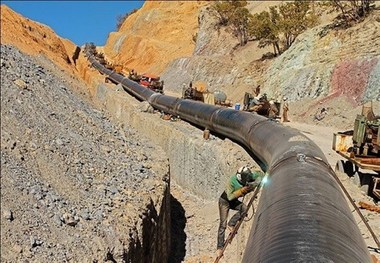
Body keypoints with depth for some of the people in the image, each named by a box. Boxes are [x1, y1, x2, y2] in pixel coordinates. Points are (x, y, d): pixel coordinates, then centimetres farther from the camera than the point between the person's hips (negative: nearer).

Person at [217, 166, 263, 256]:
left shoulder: (248, 176, -20)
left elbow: (260, 174, -8)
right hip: (224, 201, -5)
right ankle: (220, 247, -1)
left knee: (244, 208, -26)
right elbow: (230, 196, -34)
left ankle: (231, 224, -7)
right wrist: (242, 190, -40)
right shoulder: (231, 181, -34)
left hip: (234, 201, 5)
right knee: (223, 224, -9)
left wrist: (255, 183, -25)